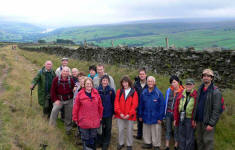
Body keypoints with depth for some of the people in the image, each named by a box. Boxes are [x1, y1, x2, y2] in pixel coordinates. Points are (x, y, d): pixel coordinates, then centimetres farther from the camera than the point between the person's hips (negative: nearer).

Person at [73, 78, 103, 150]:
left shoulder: (96, 93, 0)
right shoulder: (80, 94, -8)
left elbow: (100, 106, 8)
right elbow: (75, 107, -3)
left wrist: (100, 116, 12)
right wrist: (75, 119, 0)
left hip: (95, 121, 2)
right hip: (84, 121, -2)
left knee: (93, 138, 15)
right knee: (85, 138, 9)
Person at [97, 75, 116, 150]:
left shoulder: (111, 90, -6)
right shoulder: (98, 90, -5)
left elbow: (113, 102, -1)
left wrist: (113, 112, -2)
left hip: (108, 113, 0)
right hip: (100, 112, 1)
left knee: (108, 129, 8)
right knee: (101, 128, 11)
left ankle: (106, 144, 22)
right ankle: (101, 142, 31)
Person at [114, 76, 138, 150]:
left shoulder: (134, 92, -3)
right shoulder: (119, 91, 2)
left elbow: (134, 104, -7)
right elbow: (116, 103, -2)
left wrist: (129, 114, -13)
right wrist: (120, 113, -11)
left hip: (130, 115, -1)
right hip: (120, 115, 2)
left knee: (129, 131, 9)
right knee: (120, 130, 10)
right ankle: (121, 143, 29)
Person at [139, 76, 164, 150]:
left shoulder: (158, 93, -11)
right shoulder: (144, 92, 0)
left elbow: (162, 106, -10)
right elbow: (141, 105, 7)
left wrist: (160, 118, -11)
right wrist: (140, 115, 8)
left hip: (155, 118, -4)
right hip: (146, 117, 4)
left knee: (156, 133, 8)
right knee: (146, 132, 17)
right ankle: (148, 143, 36)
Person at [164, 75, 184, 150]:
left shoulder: (182, 91, -11)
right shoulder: (169, 90, 1)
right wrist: (165, 112, 8)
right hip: (168, 113, 3)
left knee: (176, 131, 10)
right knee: (168, 130, 10)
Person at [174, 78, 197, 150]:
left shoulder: (196, 95, -7)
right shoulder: (181, 94, 9)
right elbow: (176, 107, 10)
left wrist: (194, 120, -15)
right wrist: (175, 119, 8)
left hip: (190, 119, -5)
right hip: (181, 119, 5)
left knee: (189, 138, 6)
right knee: (181, 136, 16)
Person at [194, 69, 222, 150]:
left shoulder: (216, 92, -12)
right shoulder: (200, 90, 9)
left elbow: (216, 110, -15)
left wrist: (211, 124, -18)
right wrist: (194, 119, 7)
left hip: (208, 122, -6)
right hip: (198, 121, 6)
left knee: (208, 141, 2)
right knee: (199, 140, 16)